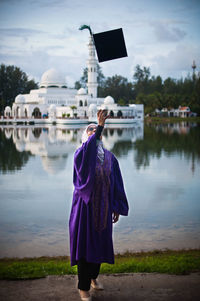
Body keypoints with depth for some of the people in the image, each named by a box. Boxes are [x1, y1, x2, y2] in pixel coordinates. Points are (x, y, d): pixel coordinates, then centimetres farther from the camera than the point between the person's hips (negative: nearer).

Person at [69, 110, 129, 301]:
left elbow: (116, 183, 8)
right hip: (85, 206, -4)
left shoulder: (110, 158, 7)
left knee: (100, 242, 15)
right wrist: (99, 126, -43)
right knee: (84, 244, -1)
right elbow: (88, 148, -32)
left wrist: (117, 208, 6)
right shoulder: (81, 154, -6)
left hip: (103, 206, 4)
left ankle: (93, 276, 39)